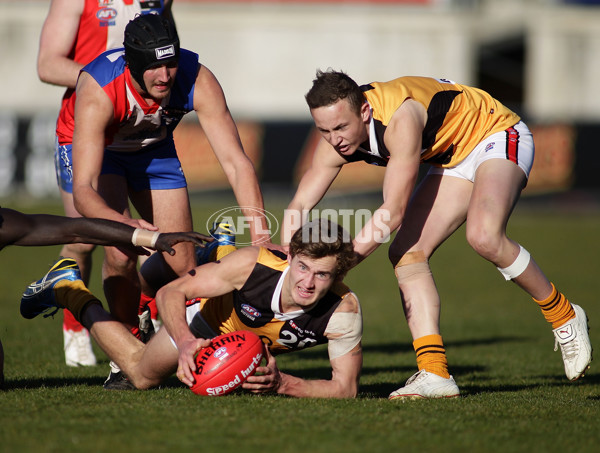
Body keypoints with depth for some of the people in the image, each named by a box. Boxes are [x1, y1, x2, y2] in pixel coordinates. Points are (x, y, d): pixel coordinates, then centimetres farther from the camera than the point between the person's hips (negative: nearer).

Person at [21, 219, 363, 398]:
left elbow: (346, 388, -35)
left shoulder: (344, 310, -43)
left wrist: (282, 384, -49)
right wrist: (185, 343, -51)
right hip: (208, 317, -3)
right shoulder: (252, 263, -44)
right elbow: (171, 293, -33)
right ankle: (67, 289, 37)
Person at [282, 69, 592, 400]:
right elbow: (298, 207, -8)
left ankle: (562, 314, -12)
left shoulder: (400, 118, -37)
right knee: (406, 254, -9)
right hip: (451, 160, 8)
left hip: (497, 137, -8)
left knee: (483, 236, -33)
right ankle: (434, 374, -11)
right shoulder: (336, 141, -14)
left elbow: (393, 212, -38)